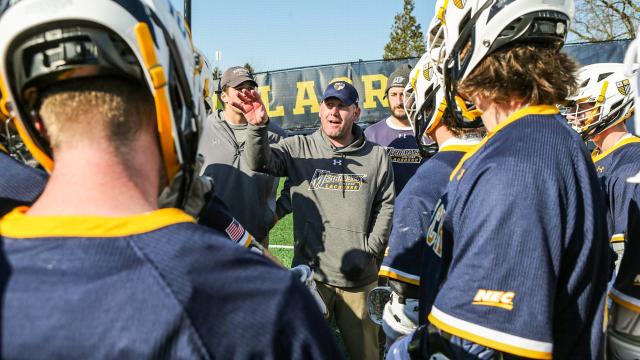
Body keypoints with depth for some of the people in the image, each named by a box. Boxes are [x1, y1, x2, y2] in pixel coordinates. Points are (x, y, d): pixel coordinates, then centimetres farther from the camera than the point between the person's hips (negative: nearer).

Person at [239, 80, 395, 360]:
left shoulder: (376, 156, 3)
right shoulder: (299, 148, 0)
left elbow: (386, 206, 6)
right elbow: (262, 162, -16)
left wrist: (368, 251, -3)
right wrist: (258, 127, -35)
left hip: (360, 278, 1)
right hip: (311, 274, -1)